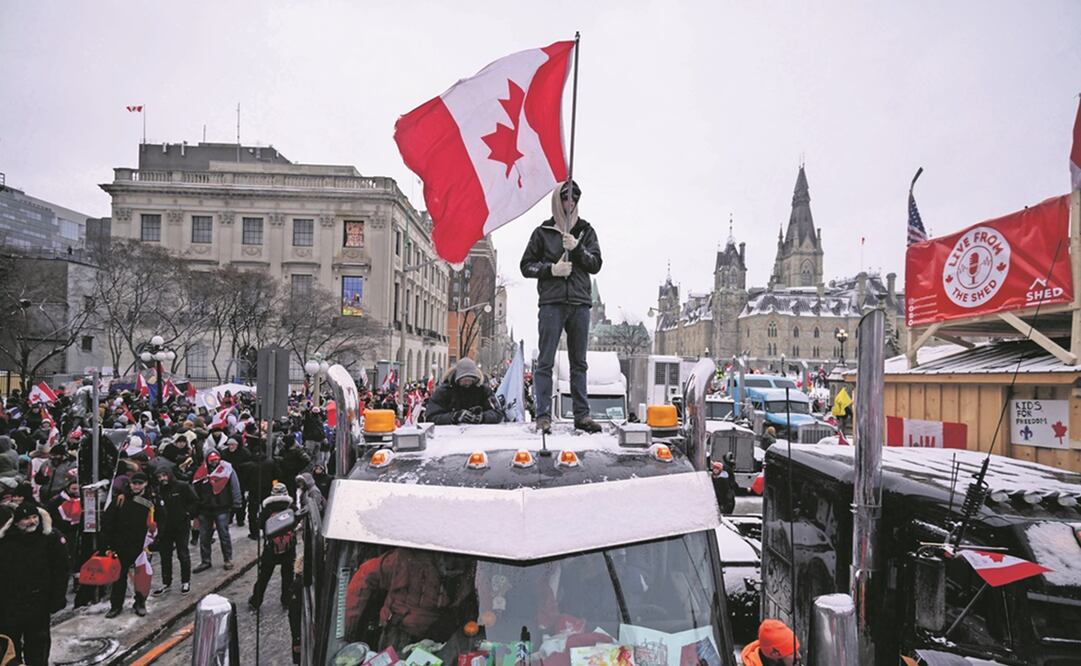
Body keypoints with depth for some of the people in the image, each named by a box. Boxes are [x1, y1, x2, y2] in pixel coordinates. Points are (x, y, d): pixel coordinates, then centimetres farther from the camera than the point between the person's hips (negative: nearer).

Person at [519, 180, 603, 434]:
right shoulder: (543, 232, 8)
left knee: (579, 362, 6)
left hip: (580, 303, 2)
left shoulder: (585, 231, 14)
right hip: (551, 302, -2)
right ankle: (543, 415, -1)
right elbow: (526, 266, 7)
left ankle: (582, 414, 11)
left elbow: (596, 264, 5)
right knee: (545, 362, -4)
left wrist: (577, 248, -11)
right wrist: (551, 269, -9)